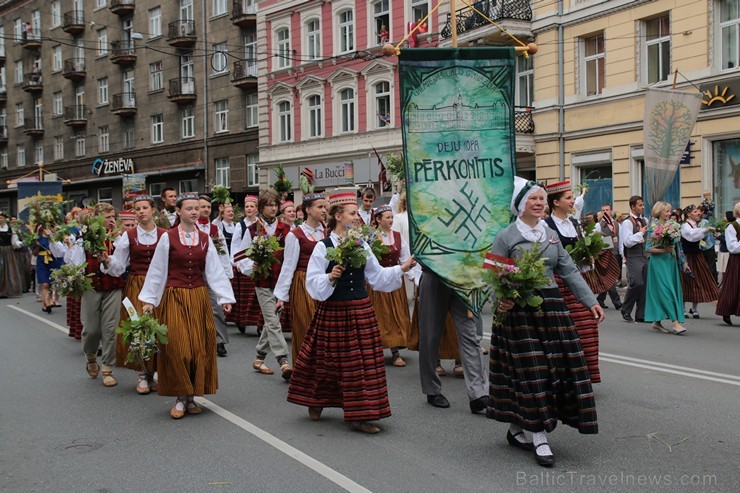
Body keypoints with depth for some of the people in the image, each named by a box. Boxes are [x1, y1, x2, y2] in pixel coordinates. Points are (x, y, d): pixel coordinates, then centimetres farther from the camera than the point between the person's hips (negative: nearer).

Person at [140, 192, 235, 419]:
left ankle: (191, 397, 16)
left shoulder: (205, 239, 6)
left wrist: (225, 297, -2)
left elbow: (215, 271, 4)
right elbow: (156, 271, -1)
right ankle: (180, 398, 7)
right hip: (174, 298, -3)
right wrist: (148, 299, -2)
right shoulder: (168, 238, -2)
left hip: (199, 298, 3)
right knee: (177, 347, -6)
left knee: (200, 348, 4)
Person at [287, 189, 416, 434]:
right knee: (327, 360, 6)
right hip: (332, 312, -4)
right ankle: (316, 401, 32)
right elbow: (313, 282, -8)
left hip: (360, 311, 4)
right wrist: (330, 277, -25)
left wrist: (401, 268, 0)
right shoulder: (323, 247, -7)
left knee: (362, 362, 3)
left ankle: (359, 415, 12)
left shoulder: (361, 246, 7)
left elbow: (377, 276, 10)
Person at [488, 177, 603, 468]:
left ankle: (517, 428, 18)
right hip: (519, 310, -6)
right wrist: (500, 301, -25)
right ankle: (539, 439, 0)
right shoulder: (506, 236, -2)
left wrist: (591, 301, 5)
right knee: (530, 370, -7)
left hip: (551, 307, 6)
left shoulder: (551, 236, 14)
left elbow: (570, 272, 12)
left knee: (557, 366, 4)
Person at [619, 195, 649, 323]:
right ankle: (626, 311, 0)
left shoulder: (644, 221, 14)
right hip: (633, 258, -7)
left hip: (645, 256, 7)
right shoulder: (627, 222, -9)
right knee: (637, 283, -17)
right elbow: (628, 241, -18)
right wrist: (641, 233, -15)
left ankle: (641, 314, 12)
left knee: (644, 284, 5)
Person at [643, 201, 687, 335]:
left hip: (670, 261, 7)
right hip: (658, 262, -7)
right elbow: (648, 248, -11)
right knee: (666, 290, -12)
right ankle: (675, 322, -15)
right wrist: (664, 250, -21)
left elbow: (675, 244, 22)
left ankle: (656, 321, 15)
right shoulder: (653, 226, -7)